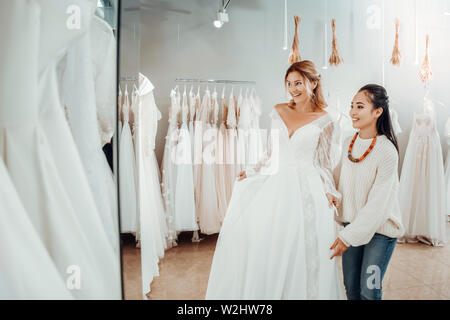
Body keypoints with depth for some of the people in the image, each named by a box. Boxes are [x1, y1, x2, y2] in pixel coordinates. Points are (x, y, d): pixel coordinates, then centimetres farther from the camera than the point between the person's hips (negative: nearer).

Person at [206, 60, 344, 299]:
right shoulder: (278, 112, 11)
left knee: (301, 253, -1)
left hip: (307, 191, -3)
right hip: (278, 187, 3)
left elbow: (323, 163, 5)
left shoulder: (324, 121, 2)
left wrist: (330, 192, -6)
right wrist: (251, 172, 7)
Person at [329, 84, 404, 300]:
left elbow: (378, 203, -19)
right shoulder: (348, 143, 0)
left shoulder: (387, 151, -19)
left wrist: (348, 236, -18)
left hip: (380, 229, -5)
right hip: (352, 224, 5)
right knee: (350, 286, 13)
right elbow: (337, 180, 11)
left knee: (369, 290, 3)